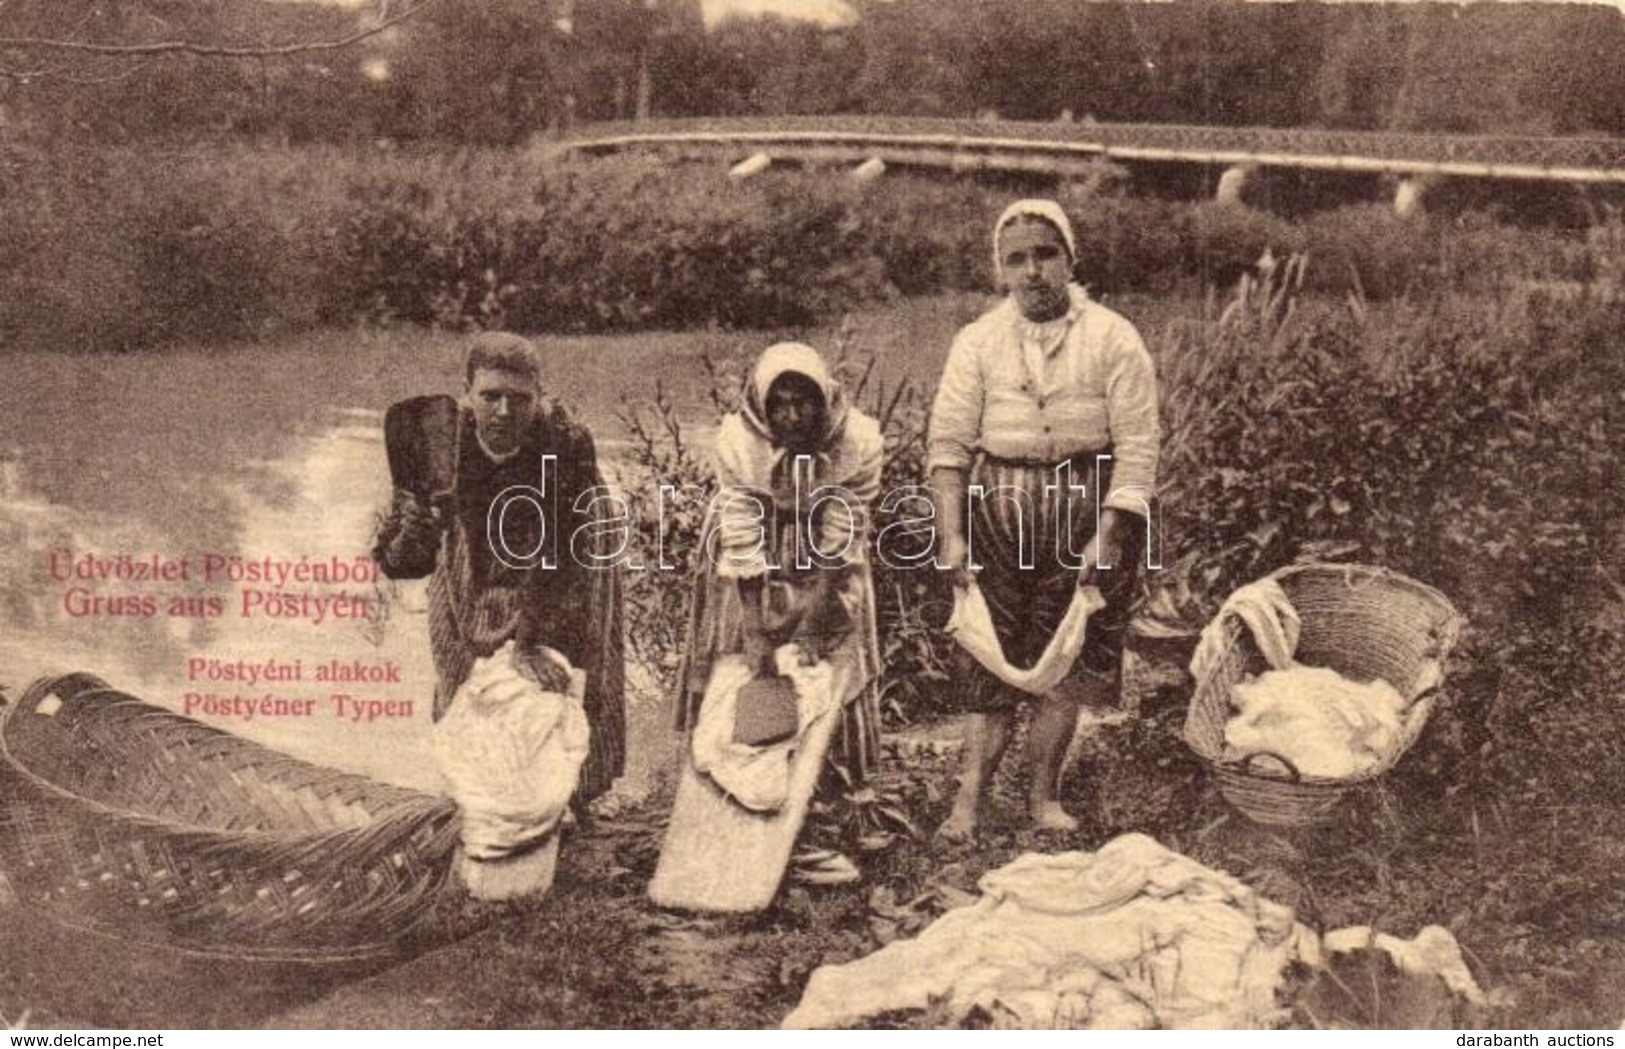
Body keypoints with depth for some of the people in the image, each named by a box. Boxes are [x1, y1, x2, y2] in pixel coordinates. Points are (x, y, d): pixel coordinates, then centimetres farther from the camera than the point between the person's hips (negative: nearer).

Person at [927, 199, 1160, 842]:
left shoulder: (1113, 339, -4)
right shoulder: (978, 341, 1)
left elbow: (1137, 450, -7)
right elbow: (948, 443, -1)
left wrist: (1106, 537, -15)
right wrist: (952, 536, -9)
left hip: (1084, 505, -1)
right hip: (995, 503, 1)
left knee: (1066, 661, 6)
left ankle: (1044, 795, 19)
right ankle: (970, 799, 6)